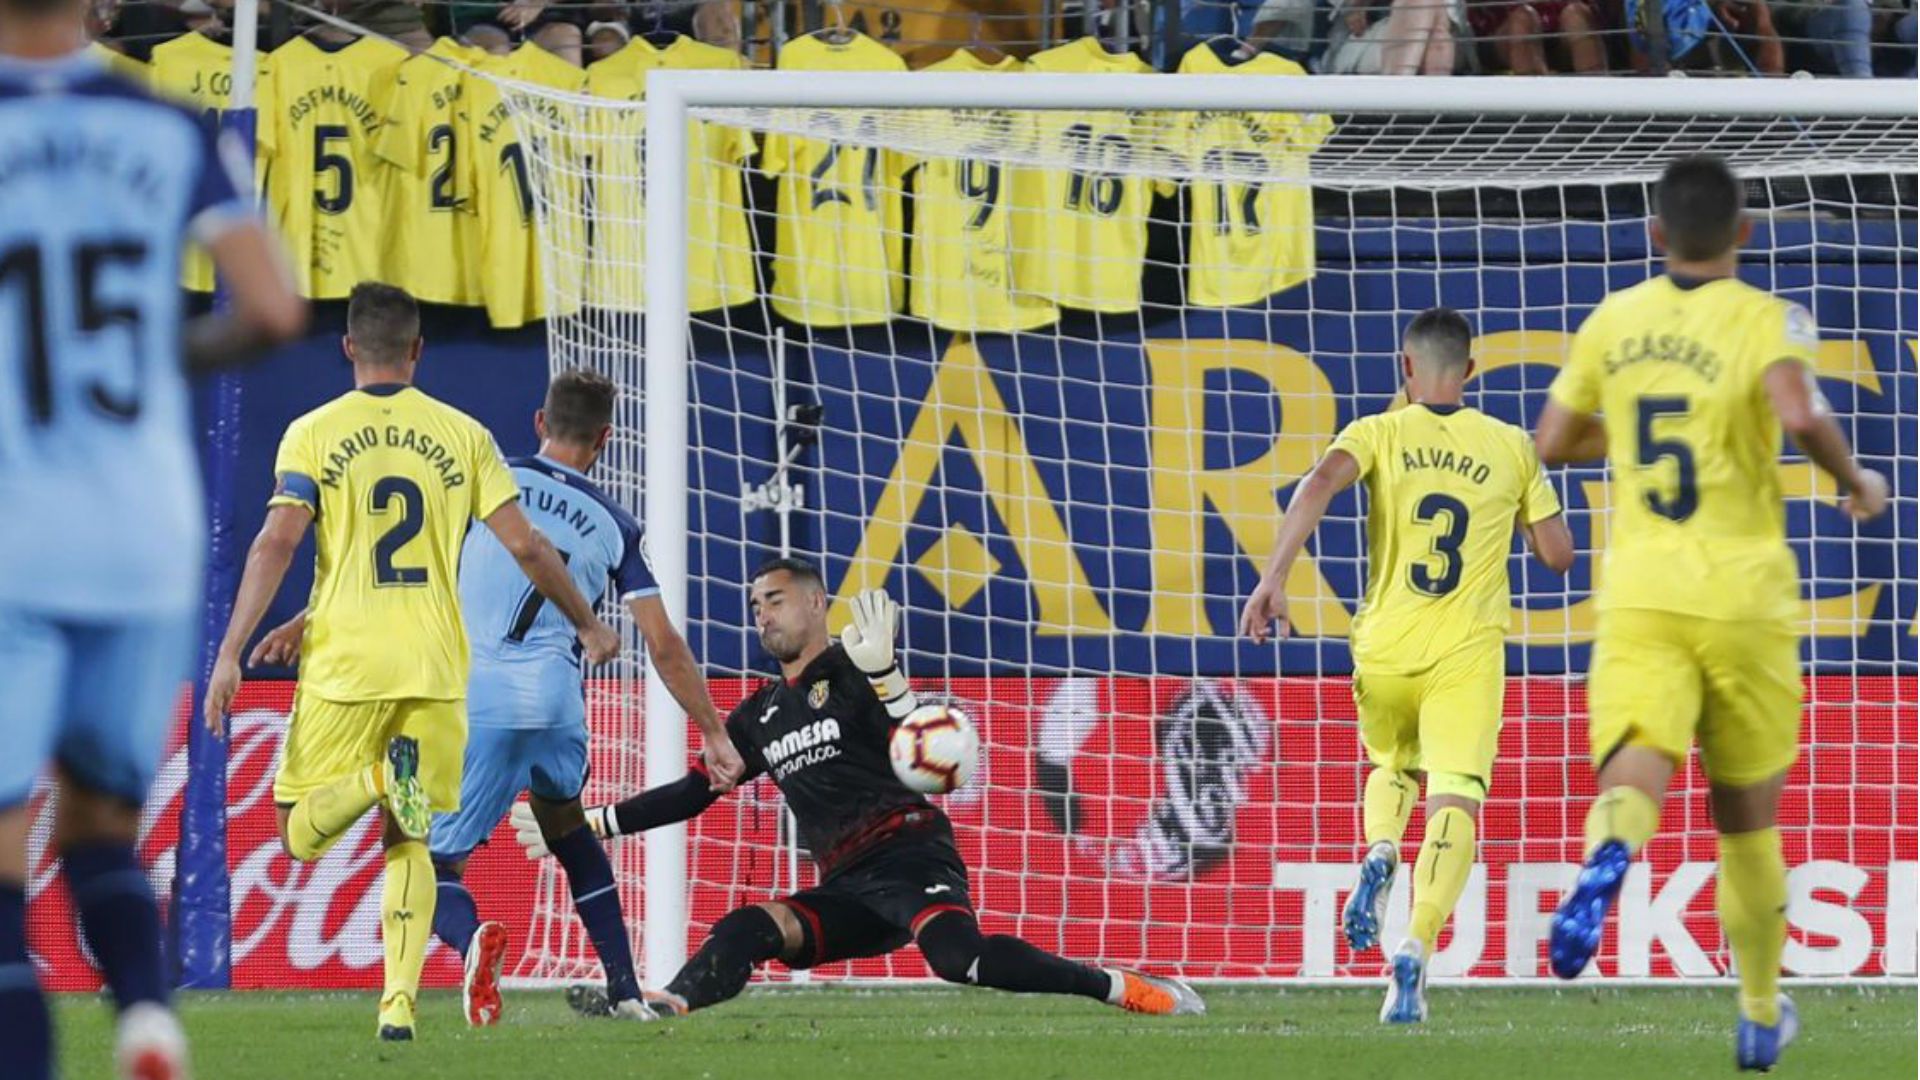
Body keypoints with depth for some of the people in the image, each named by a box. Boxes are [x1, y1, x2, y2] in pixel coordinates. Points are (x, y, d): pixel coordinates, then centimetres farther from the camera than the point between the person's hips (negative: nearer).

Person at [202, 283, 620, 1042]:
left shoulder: (312, 435, 0)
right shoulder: (463, 435, 5)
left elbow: (278, 541, -10)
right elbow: (524, 544, 4)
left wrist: (231, 652, -10)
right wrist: (587, 624, 18)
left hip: (344, 663, -2)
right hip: (434, 666, 2)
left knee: (299, 834, 6)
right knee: (409, 844, 11)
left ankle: (378, 779, -25)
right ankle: (400, 1005, -3)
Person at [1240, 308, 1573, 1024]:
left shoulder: (1379, 435, 2)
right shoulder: (1511, 449, 6)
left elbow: (1321, 483, -18)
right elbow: (1557, 555, 9)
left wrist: (1274, 577, -23)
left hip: (1385, 650, 1)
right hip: (1467, 656, -1)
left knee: (1393, 765, 29)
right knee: (1453, 805, -8)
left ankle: (1379, 854, -2)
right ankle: (1417, 946, -30)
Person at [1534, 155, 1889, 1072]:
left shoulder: (1614, 321, 6)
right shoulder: (1768, 321, -6)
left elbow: (1553, 442, 13)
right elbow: (1800, 416, -26)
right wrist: (1855, 479, -7)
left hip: (1640, 594, 1)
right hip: (1744, 598, -1)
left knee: (1633, 778, -16)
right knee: (1746, 816, 16)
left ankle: (1605, 859, -53)